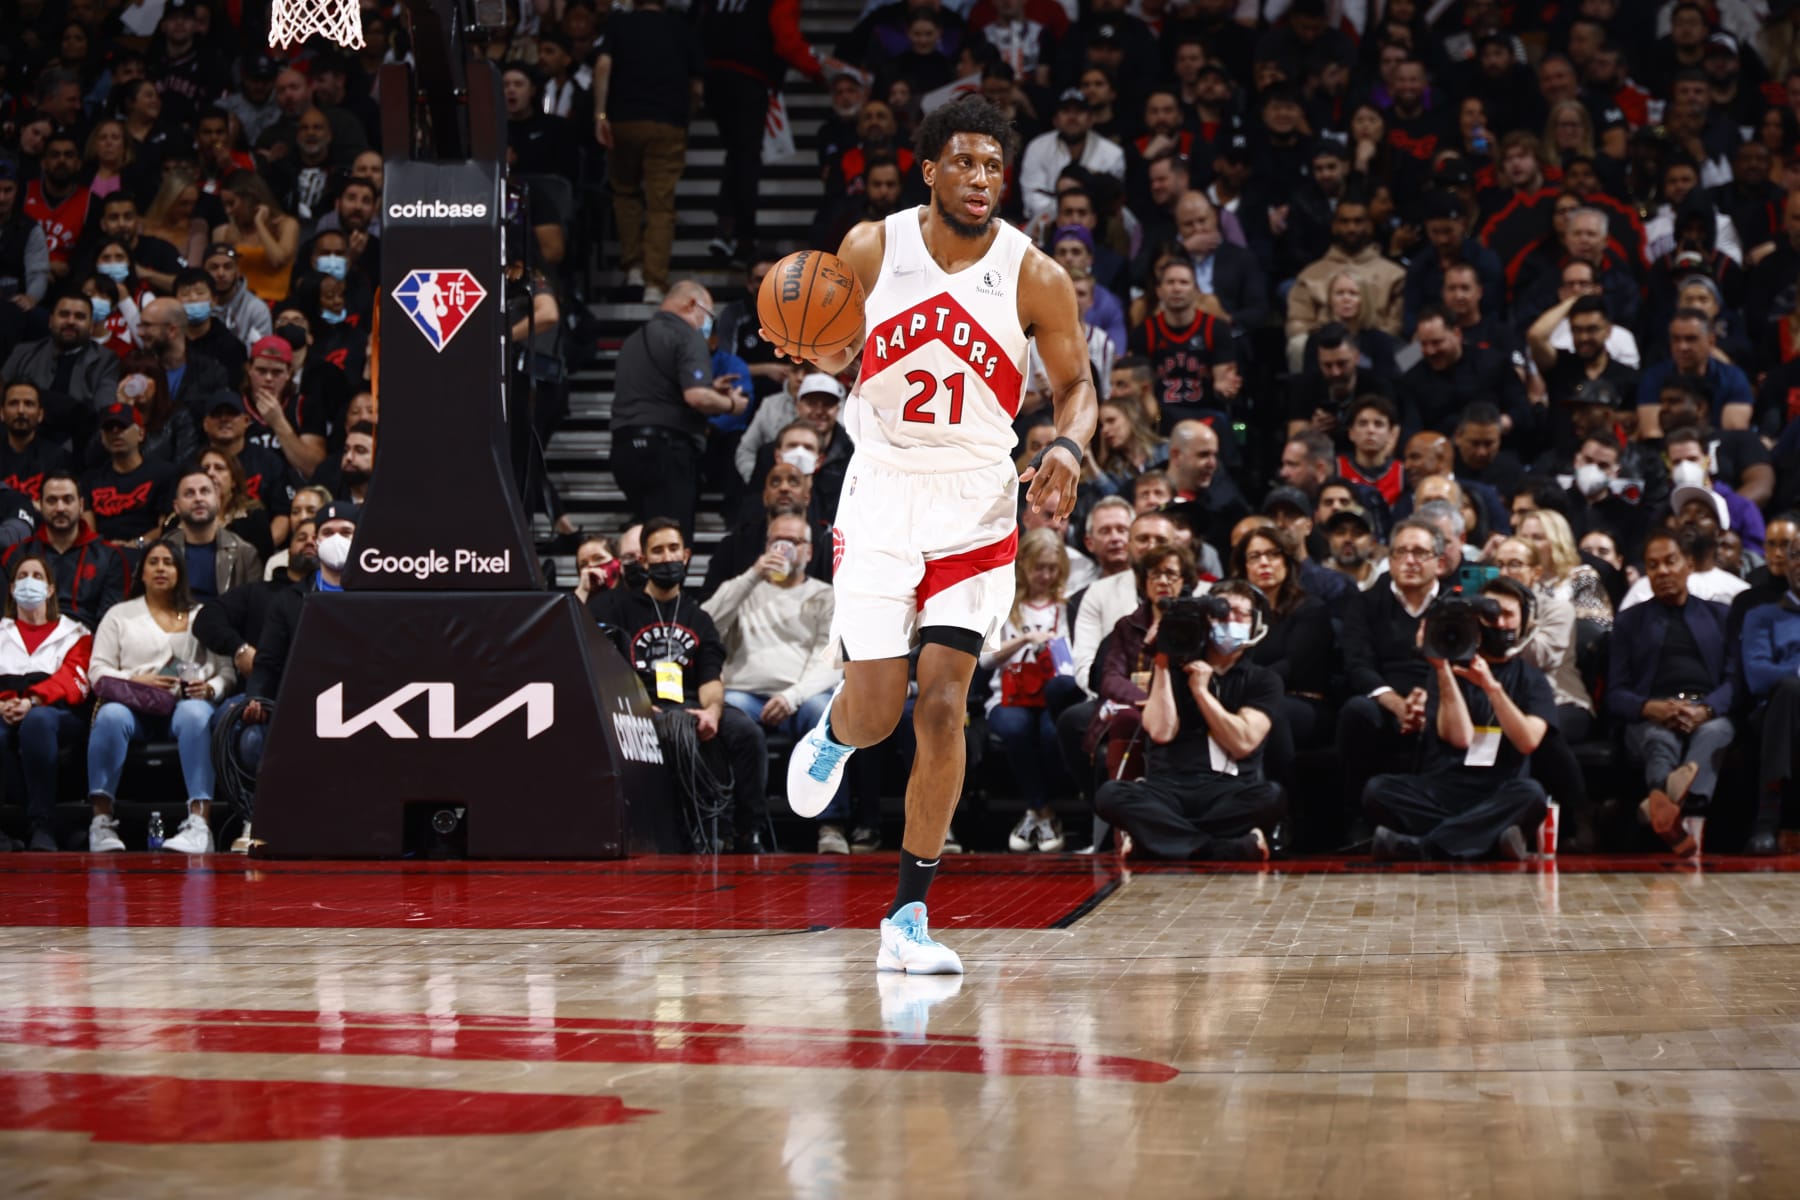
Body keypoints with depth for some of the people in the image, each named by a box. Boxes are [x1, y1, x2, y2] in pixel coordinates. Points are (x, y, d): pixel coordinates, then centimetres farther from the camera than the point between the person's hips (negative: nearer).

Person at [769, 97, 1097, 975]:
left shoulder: (1035, 277, -7)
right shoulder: (871, 247, -4)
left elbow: (1076, 385, 3)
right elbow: (833, 349, 9)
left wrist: (1068, 448, -19)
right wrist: (822, 355, -16)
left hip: (976, 504, 0)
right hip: (881, 491, 1)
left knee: (943, 704, -9)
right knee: (875, 710, -4)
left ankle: (908, 917, 1)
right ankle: (833, 733, 37)